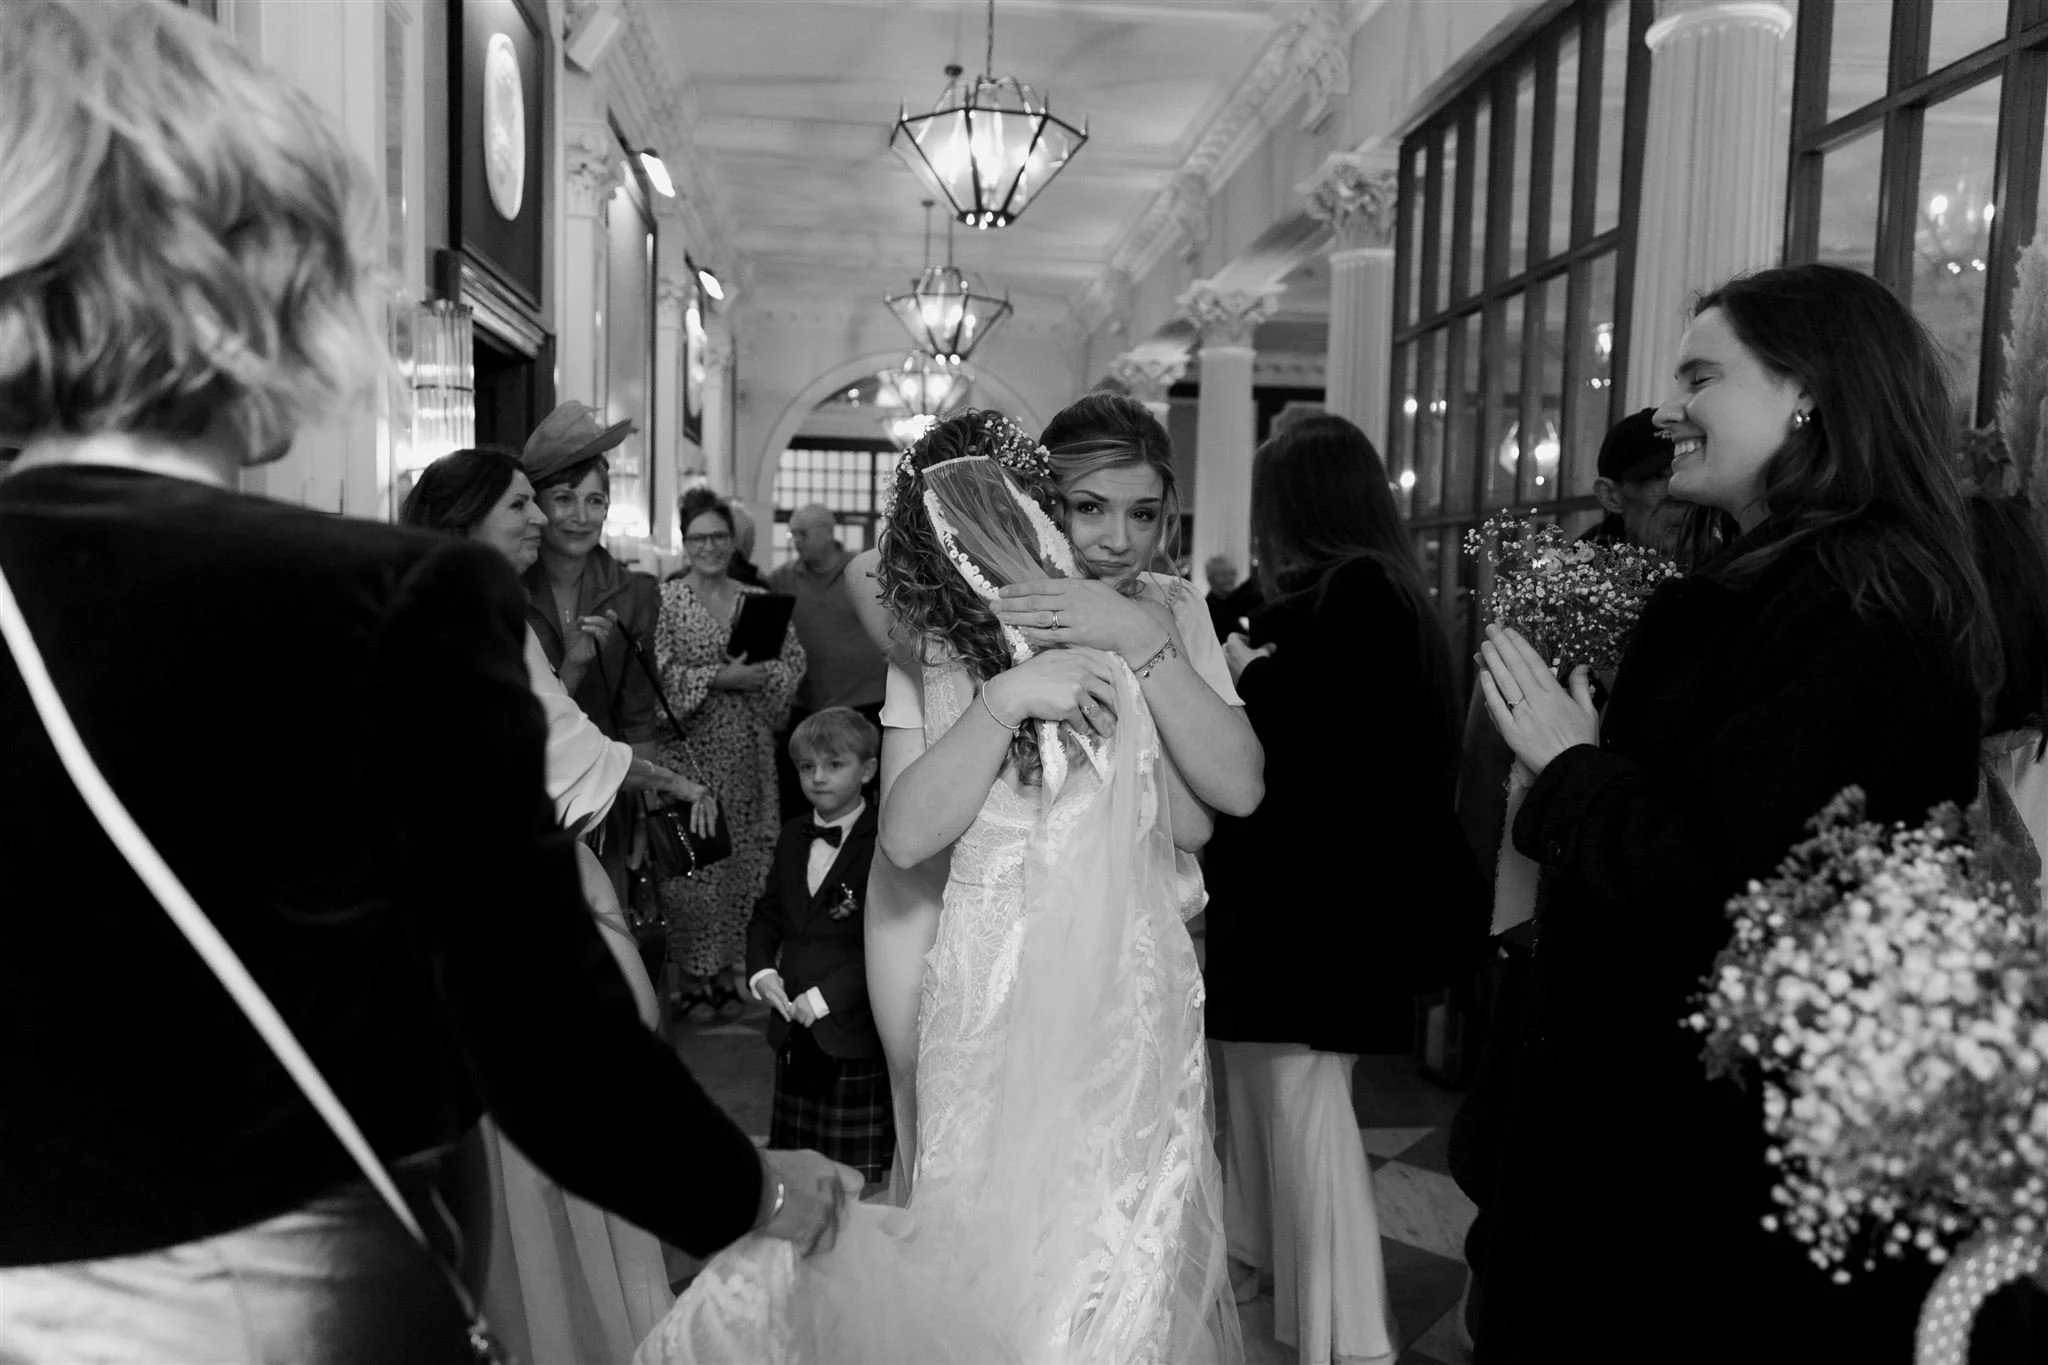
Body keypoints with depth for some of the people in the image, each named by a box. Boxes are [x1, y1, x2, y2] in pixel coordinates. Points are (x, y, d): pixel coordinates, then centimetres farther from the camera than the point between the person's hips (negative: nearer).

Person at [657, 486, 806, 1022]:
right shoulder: (664, 599, 0)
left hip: (749, 753, 3)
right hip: (689, 749, -3)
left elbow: (794, 660, 8)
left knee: (745, 859, 3)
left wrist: (762, 676, -11)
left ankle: (730, 969, 16)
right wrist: (720, 678, -16)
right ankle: (693, 977, 8)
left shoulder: (759, 600, 11)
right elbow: (657, 672, -9)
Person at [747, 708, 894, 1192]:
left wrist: (826, 997, -19)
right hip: (794, 1032, 7)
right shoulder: (794, 836, 9)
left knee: (859, 1176, 5)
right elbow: (768, 913, 17)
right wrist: (762, 970, -1)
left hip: (855, 1032, -6)